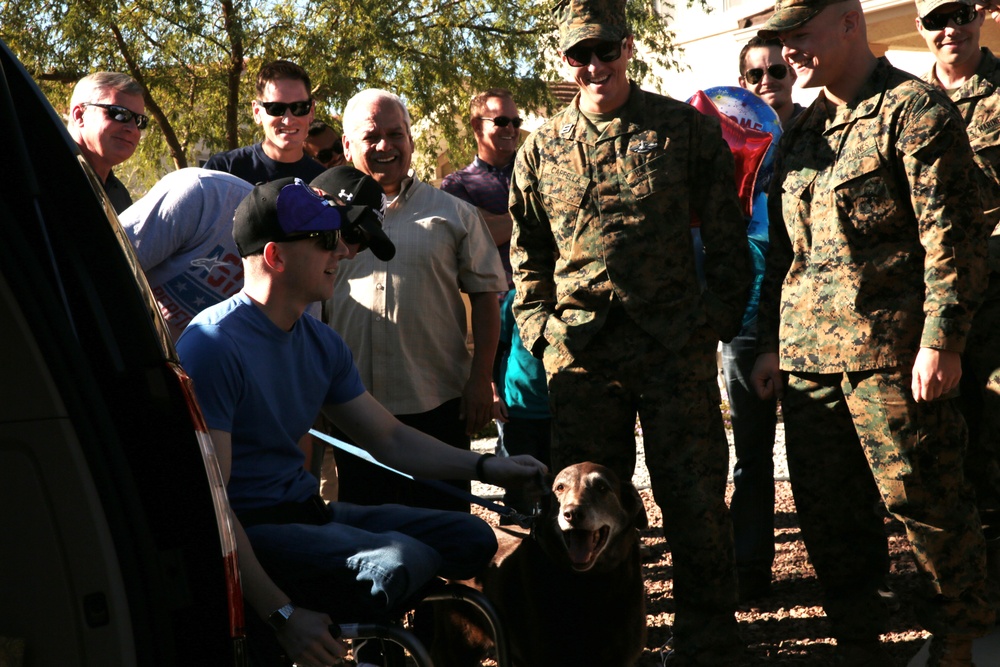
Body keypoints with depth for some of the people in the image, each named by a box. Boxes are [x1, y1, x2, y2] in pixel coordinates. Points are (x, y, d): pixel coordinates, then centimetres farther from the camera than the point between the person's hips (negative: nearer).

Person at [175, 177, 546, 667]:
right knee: (401, 559, -30)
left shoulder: (321, 343, 11)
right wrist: (281, 615, -28)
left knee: (471, 538, 3)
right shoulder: (213, 346, -17)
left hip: (306, 512, 9)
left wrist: (484, 467, 4)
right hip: (249, 530, -9)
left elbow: (389, 439, 20)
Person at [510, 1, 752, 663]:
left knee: (694, 499, 2)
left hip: (678, 345, -2)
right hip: (580, 353, 2)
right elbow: (526, 252, 18)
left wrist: (722, 317, 0)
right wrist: (539, 327, 8)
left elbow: (727, 236, 6)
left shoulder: (687, 129, 3)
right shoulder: (541, 150, 10)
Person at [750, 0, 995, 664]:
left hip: (892, 353, -7)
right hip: (808, 356, 7)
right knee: (828, 511, 10)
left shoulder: (914, 108, -5)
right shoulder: (802, 132, 18)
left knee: (924, 501, -2)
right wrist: (771, 342, 18)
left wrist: (942, 340, -17)